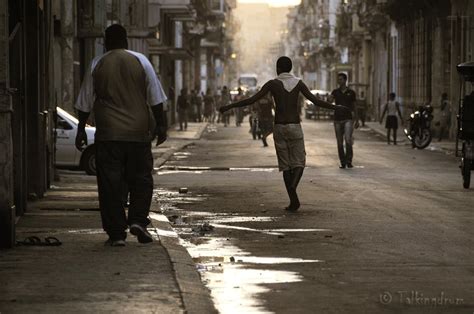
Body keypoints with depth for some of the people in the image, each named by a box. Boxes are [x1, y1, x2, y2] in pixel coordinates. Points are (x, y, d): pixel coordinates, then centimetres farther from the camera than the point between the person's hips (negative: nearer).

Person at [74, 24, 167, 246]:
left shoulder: (96, 65, 2)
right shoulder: (140, 61, 2)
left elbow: (85, 103, 5)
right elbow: (155, 98, 2)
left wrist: (81, 129, 12)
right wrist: (160, 125, 9)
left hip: (108, 134, -1)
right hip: (139, 131, 1)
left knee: (110, 182, 2)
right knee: (140, 177, 12)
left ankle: (116, 232, 0)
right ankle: (138, 220, -4)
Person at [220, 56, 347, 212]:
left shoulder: (272, 83, -4)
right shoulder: (298, 83, -1)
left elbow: (251, 100, -8)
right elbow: (316, 101, -5)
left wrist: (229, 106, 0)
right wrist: (335, 107, 8)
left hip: (279, 128, 0)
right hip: (295, 128, 0)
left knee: (286, 165, 9)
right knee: (299, 163, 7)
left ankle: (294, 200, 1)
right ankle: (292, 187, -25)